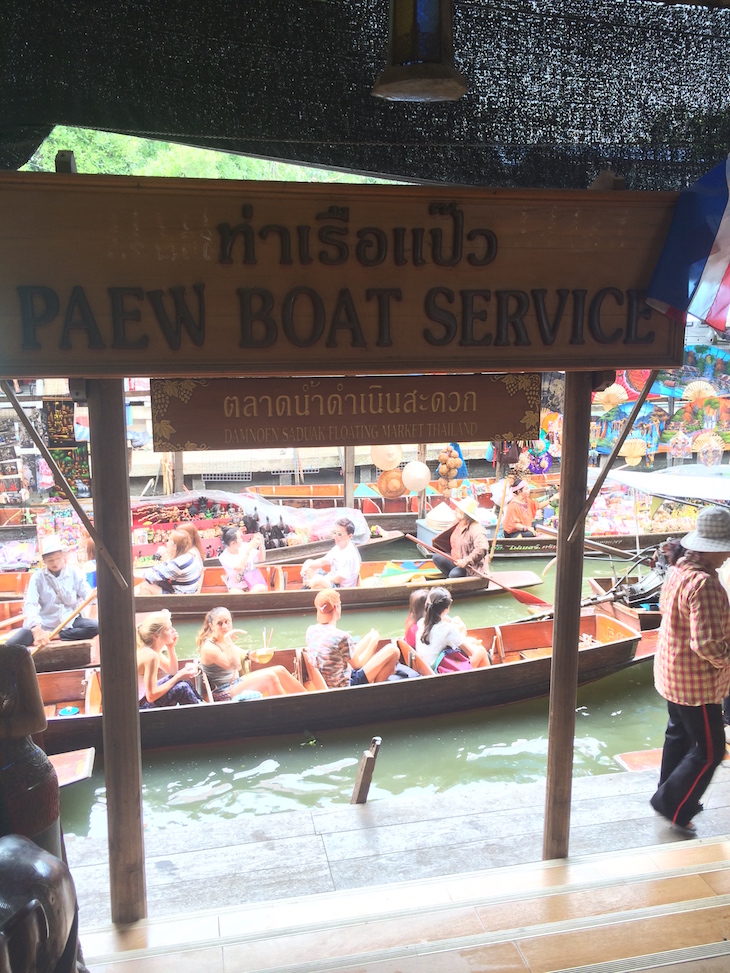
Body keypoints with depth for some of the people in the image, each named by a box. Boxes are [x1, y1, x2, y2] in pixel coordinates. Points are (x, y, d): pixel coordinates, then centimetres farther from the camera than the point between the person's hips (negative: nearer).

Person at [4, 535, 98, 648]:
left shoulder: (74, 572, -2)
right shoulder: (38, 577, -7)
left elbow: (87, 593, -9)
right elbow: (30, 604, -19)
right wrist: (36, 628, -38)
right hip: (45, 624, -2)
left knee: (95, 626, -28)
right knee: (11, 644, -24)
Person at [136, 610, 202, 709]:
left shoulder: (152, 650, 1)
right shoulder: (151, 656, -27)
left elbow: (172, 671, 13)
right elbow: (151, 696, -28)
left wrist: (171, 648, -2)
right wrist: (178, 677, -21)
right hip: (140, 707, -10)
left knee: (181, 676, 13)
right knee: (182, 688, -15)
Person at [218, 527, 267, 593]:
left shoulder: (244, 546, -4)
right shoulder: (224, 557, -13)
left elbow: (261, 558, 5)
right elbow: (239, 568, -28)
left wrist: (260, 545, -14)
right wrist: (249, 550, -30)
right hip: (236, 587, -3)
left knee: (262, 588, -30)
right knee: (237, 595, -36)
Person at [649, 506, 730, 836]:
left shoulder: (679, 570, 0)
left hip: (672, 671, 10)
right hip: (696, 681, -10)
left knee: (679, 734, 24)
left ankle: (671, 797, 40)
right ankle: (674, 806, 15)